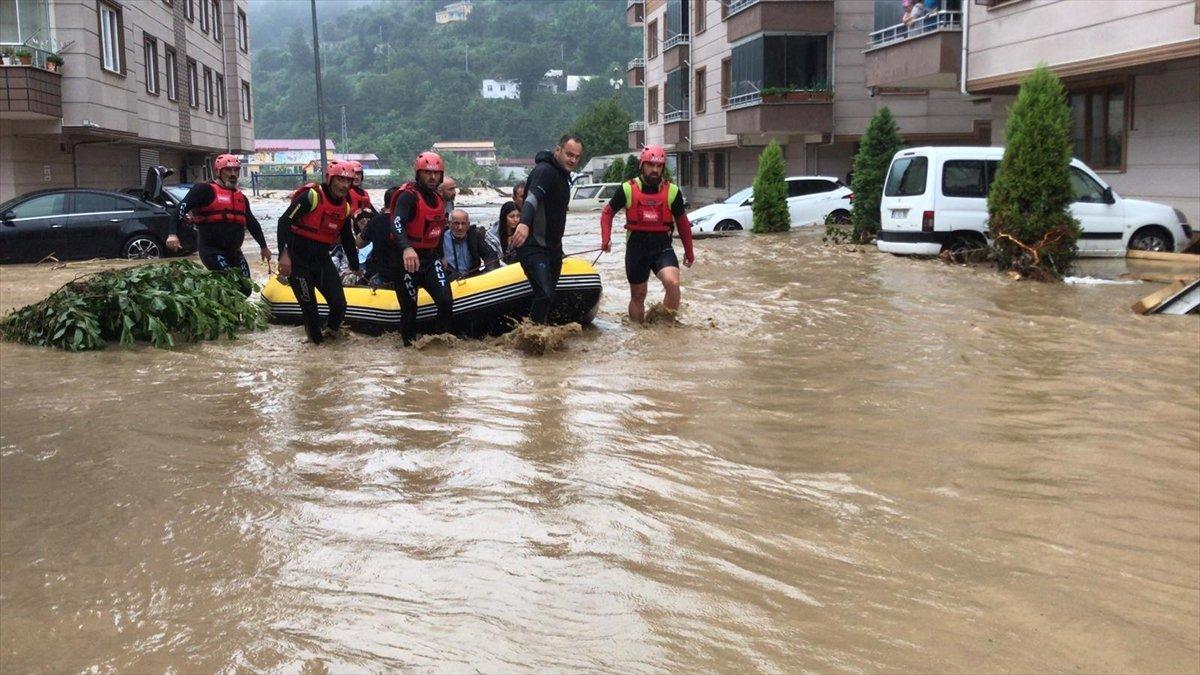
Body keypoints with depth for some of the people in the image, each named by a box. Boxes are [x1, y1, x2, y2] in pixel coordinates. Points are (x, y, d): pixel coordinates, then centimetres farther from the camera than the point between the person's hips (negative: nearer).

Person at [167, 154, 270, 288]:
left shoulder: (241, 197, 18)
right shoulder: (205, 190, -4)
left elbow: (252, 222, 29)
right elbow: (181, 208, -13)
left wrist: (263, 246, 35)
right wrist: (172, 233, -27)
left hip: (234, 251, 8)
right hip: (211, 249, -8)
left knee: (245, 289, 5)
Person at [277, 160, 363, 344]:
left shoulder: (345, 207, 7)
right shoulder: (312, 196, -16)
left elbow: (347, 239, 21)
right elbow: (284, 221, -20)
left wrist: (355, 265, 26)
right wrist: (284, 254, -27)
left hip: (322, 260, 6)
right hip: (298, 260, -6)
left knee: (339, 304, -1)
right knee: (309, 307, -4)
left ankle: (331, 332, 26)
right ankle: (317, 339, 17)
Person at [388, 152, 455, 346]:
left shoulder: (438, 199, 12)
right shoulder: (408, 196, -14)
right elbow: (397, 223, -32)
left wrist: (441, 257, 28)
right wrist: (406, 248, -48)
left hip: (430, 258, 6)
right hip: (407, 259, -6)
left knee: (446, 301, -10)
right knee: (410, 307, 0)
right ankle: (409, 344, 18)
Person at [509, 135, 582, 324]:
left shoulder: (562, 175, 17)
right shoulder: (545, 170, -14)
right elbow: (532, 197, -34)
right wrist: (524, 222, -53)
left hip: (552, 248, 10)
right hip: (534, 246, -10)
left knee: (548, 297, 12)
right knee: (544, 294, -22)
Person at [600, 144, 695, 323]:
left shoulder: (672, 191, 1)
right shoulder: (628, 189, -2)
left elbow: (682, 222, 13)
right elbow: (607, 212, 11)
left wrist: (689, 252, 18)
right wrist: (606, 239, -3)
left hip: (662, 247, 0)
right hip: (636, 248, 0)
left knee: (673, 283, -24)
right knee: (637, 295, 10)